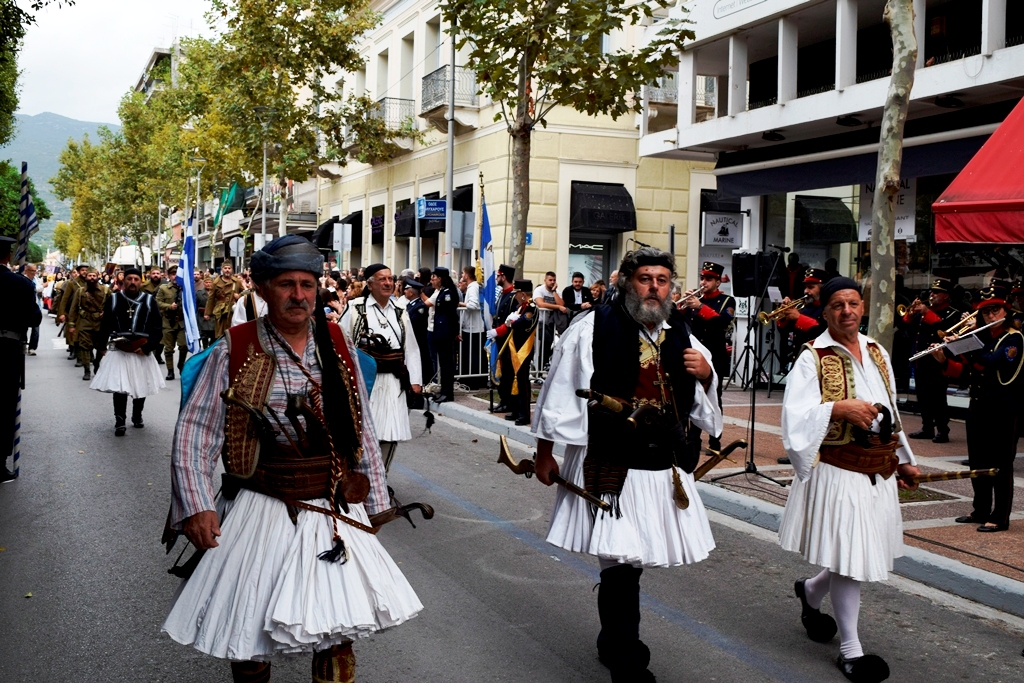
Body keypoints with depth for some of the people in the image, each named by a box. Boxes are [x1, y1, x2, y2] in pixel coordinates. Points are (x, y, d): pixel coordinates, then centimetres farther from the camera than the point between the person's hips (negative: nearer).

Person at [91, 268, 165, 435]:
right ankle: (119, 422, 0)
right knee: (119, 387, -6)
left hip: (142, 352, 1)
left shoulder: (149, 300, 0)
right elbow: (106, 325, 8)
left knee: (141, 386, 12)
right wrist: (102, 347, 9)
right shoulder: (114, 299, 2)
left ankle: (137, 417, 30)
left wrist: (147, 347, -10)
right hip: (119, 351, -1)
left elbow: (157, 327, -2)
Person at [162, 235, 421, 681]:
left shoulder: (338, 347, 3)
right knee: (249, 641, 10)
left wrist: (375, 502, 11)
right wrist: (196, 506, -17)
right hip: (261, 513, -2)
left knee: (337, 636, 9)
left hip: (337, 513, 2)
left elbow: (363, 430, 10)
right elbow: (193, 435, -6)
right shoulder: (234, 353, -6)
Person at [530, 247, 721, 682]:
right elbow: (560, 392, -6)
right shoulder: (593, 328, -9)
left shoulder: (680, 333, 9)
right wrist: (544, 454, -3)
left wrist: (705, 375, -4)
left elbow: (703, 402, 19)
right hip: (609, 466, -5)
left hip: (664, 468, 6)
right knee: (623, 564, -6)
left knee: (626, 562, 16)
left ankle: (614, 643, 37)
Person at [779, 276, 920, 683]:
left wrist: (902, 459, 19)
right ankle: (850, 650, 13)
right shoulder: (813, 358, -10)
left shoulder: (877, 353, 11)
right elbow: (795, 415, -19)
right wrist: (837, 408, -31)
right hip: (838, 472, -7)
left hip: (878, 471, 7)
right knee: (850, 561, -2)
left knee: (861, 555, 15)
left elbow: (889, 410, 18)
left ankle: (810, 591, 44)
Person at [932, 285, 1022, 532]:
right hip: (977, 408, 7)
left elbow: (992, 362, -27)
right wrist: (944, 361, -3)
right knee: (977, 462, 13)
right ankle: (981, 510, 25)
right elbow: (964, 372, 14)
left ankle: (1000, 517, 4)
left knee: (1000, 464, -2)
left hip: (1003, 411, -7)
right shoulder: (979, 338, 13)